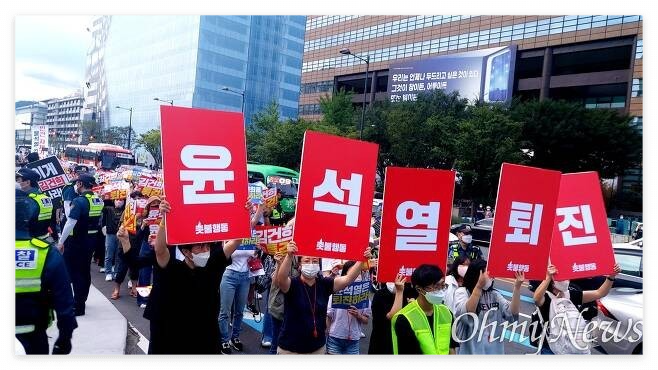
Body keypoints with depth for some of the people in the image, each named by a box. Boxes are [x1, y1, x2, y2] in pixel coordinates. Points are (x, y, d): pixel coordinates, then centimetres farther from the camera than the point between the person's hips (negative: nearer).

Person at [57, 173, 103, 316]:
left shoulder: (79, 201, -19)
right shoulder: (98, 200, 4)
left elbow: (70, 223, -22)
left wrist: (61, 242, -16)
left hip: (76, 241, -7)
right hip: (91, 240, 7)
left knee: (74, 272, 0)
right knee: (85, 270, 17)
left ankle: (78, 307, 3)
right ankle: (82, 300, 30)